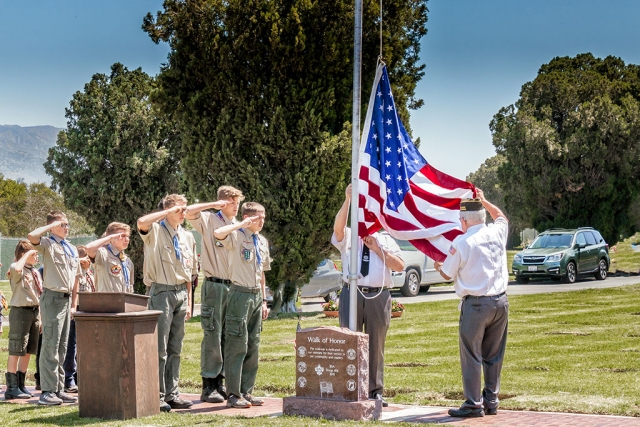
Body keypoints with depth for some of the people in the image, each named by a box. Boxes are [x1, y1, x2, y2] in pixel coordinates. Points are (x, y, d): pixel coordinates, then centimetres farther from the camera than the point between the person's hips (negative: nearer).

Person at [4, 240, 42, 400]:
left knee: (28, 351, 13)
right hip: (21, 311, -8)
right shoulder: (17, 270, -10)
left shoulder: (36, 273, 16)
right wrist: (27, 254, -22)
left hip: (35, 312, 8)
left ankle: (21, 385, 22)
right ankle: (12, 387, -1)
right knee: (16, 351, -5)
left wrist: (40, 318, 16)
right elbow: (16, 269, -37)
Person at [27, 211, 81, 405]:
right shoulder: (47, 245, -4)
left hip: (67, 299, 7)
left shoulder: (72, 249, 17)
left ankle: (58, 389, 16)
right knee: (50, 345, -8)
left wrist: (74, 304, 14)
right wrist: (51, 226, -13)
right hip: (53, 297, -7)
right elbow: (31, 236, -27)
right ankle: (48, 391, -7)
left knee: (62, 347, 11)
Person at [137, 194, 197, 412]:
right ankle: (157, 396, -4)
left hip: (181, 293, 7)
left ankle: (171, 394, 15)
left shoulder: (187, 237, 15)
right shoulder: (156, 231, -4)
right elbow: (141, 222, -30)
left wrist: (188, 302, 13)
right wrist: (168, 212, -19)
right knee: (159, 347, -7)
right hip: (162, 293, -7)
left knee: (175, 348, 10)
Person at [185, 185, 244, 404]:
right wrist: (213, 204, -13)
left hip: (234, 287, 6)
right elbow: (190, 213, -20)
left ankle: (220, 382, 15)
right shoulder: (210, 221, 0)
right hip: (215, 285, -6)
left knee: (228, 336, 8)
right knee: (212, 335, -6)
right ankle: (208, 386, -3)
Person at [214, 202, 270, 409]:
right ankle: (233, 394, -2)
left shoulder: (262, 242, 15)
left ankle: (246, 392, 18)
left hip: (256, 295, 8)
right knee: (237, 346, -6)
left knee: (253, 346, 11)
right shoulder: (237, 237, -7)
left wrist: (264, 300, 18)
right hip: (240, 294, -8)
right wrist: (242, 224, -24)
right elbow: (218, 233, -31)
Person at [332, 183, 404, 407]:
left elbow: (400, 266, 4)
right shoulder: (348, 237, 11)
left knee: (376, 345, 5)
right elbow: (338, 227, -13)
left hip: (378, 296, 1)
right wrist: (348, 201, -23)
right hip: (352, 294, -1)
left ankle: (376, 391, 10)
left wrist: (377, 249, -2)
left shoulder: (385, 240, 16)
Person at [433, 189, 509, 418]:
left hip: (475, 304, -6)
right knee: (494, 355, 12)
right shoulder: (497, 233, 3)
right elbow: (501, 216, 29)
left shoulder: (462, 242, -11)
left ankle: (473, 405, 2)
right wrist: (484, 201, 35)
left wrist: (438, 265, 21)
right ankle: (491, 401, 17)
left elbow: (447, 273, 1)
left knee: (472, 356, 1)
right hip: (500, 302, 6)